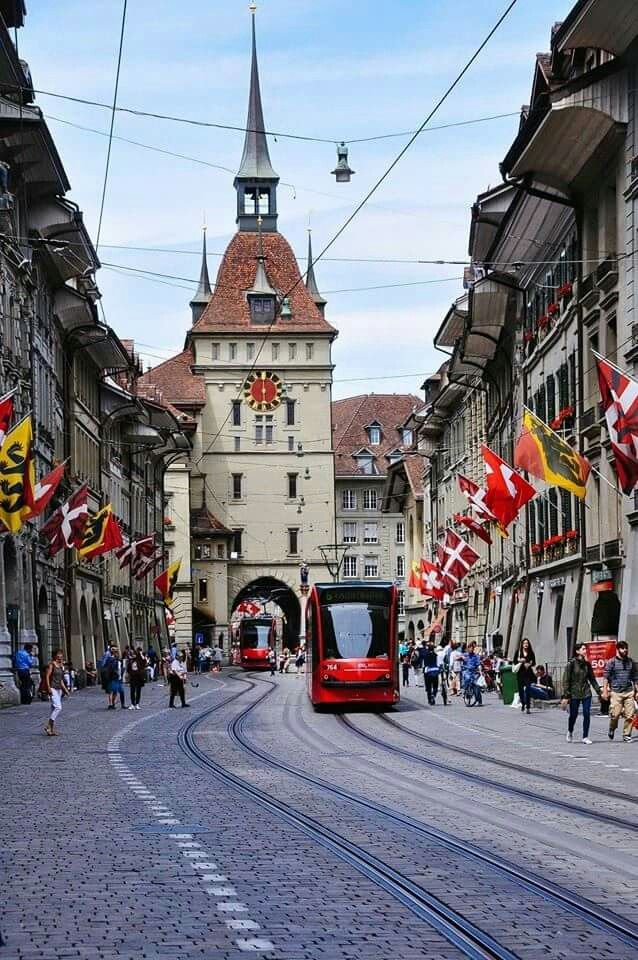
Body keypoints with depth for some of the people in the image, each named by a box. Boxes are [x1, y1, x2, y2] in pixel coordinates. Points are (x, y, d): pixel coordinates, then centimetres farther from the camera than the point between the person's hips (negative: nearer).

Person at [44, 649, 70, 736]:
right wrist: (48, 688, -19)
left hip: (59, 689, 8)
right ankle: (48, 726, -13)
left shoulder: (61, 666, 15)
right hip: (53, 689, -8)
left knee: (54, 709, 8)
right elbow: (47, 676, -11)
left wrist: (66, 690, 20)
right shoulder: (52, 664, -7)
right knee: (58, 707, -18)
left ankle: (51, 729, 10)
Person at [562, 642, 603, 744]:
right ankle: (570, 732, 33)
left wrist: (599, 691, 10)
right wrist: (565, 696, -13)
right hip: (574, 693, -3)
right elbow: (566, 680, -9)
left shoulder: (587, 664, 6)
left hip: (586, 693, 4)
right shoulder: (572, 663, -8)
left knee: (587, 714, -4)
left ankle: (585, 737, 5)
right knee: (573, 715, 5)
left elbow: (592, 678, 14)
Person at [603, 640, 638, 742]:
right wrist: (605, 691, -7)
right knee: (615, 714, -7)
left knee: (629, 715, -4)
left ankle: (626, 734, 7)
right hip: (616, 692, -3)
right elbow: (606, 677, 0)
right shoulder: (611, 662, 1)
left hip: (629, 692, 3)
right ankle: (612, 729, 22)